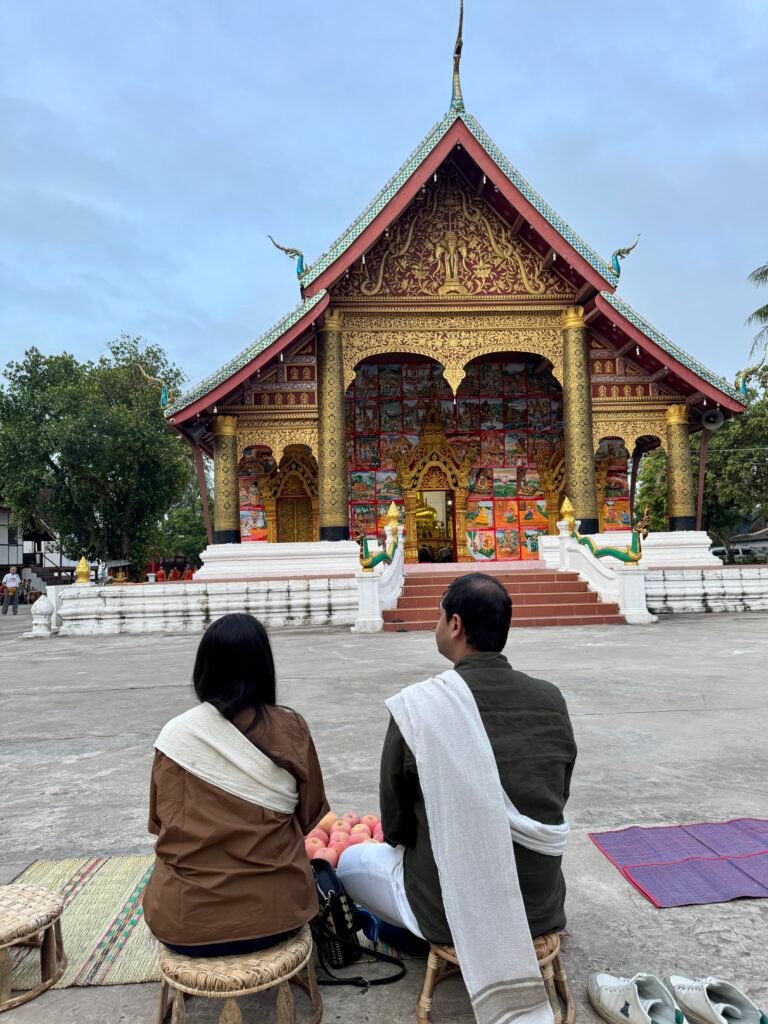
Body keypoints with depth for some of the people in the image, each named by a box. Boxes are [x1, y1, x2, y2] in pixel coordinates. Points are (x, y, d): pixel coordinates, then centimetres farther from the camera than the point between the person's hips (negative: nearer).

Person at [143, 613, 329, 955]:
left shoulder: (175, 734, -10)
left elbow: (162, 822, 3)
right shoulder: (290, 728, -11)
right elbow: (308, 816, 1)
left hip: (183, 920, 1)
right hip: (274, 913, -1)